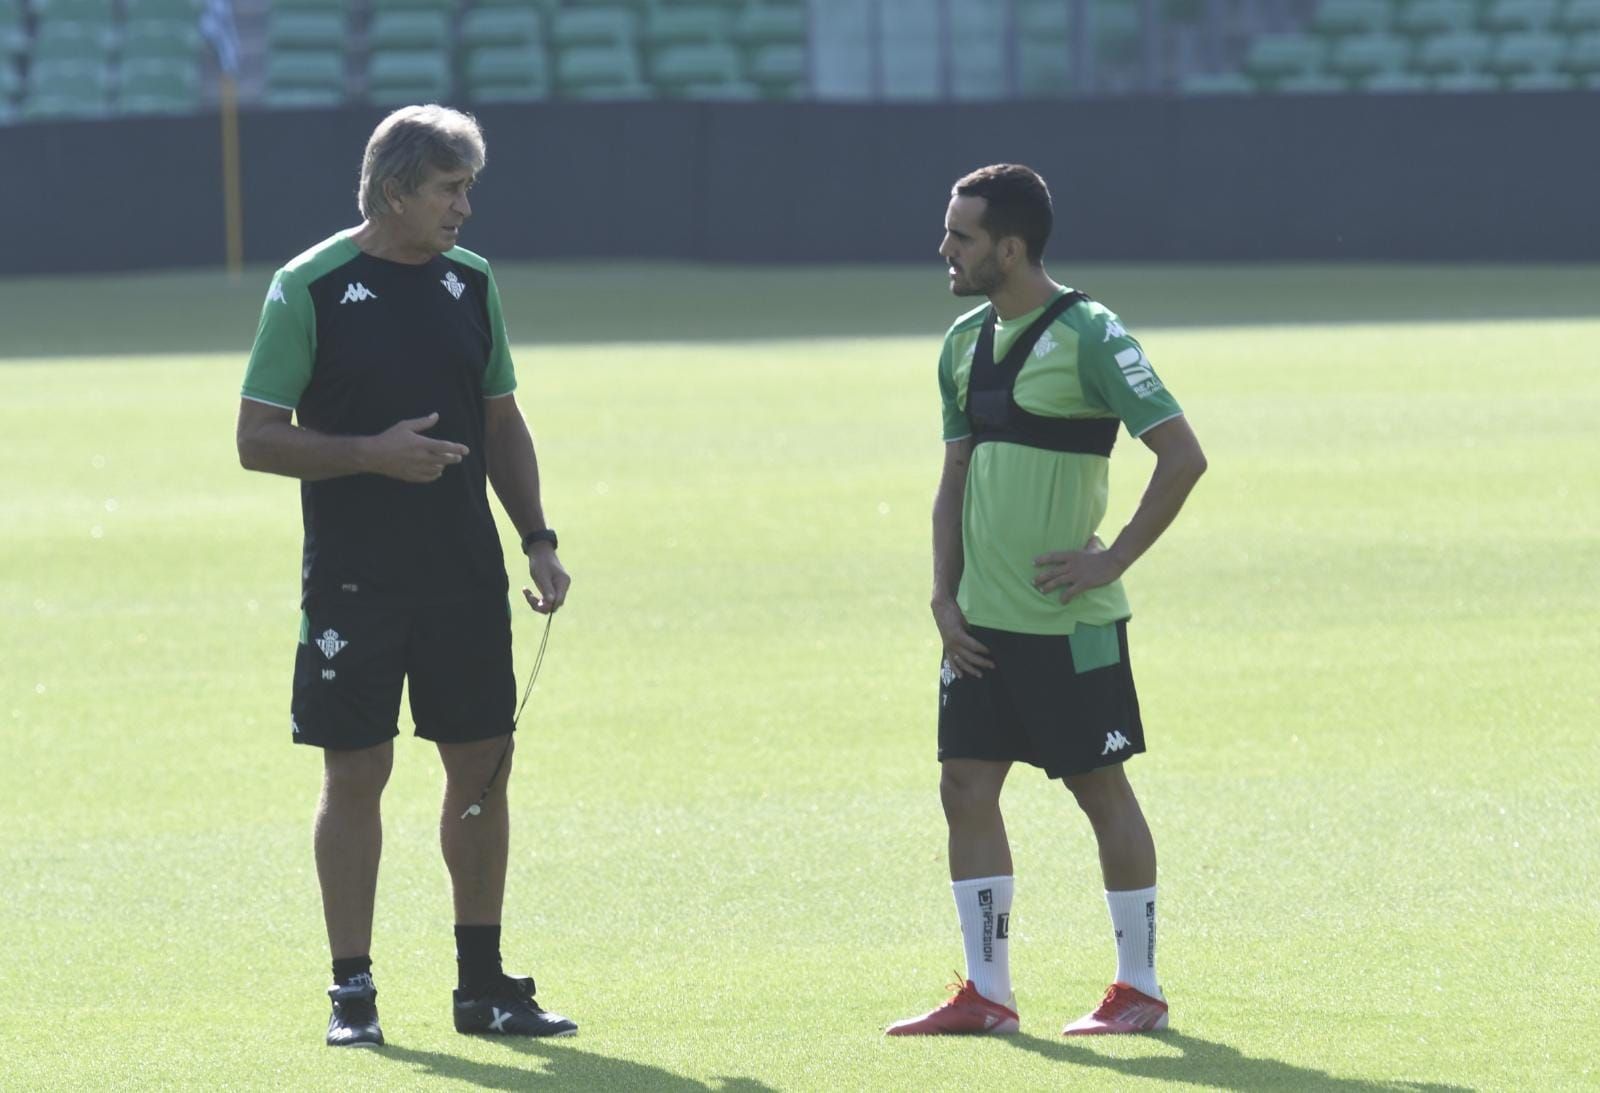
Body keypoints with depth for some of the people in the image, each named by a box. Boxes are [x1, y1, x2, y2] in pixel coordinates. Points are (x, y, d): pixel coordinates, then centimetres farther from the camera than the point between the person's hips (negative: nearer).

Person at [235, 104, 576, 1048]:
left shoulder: (471, 281, 9)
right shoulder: (310, 289, -7)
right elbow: (259, 439, -6)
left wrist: (538, 540, 7)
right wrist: (372, 453, -18)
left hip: (467, 578, 5)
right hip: (353, 582, -5)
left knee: (483, 767, 5)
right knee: (356, 773, -2)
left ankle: (483, 984, 15)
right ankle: (354, 992, 6)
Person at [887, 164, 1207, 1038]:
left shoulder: (1086, 336, -13)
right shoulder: (965, 342, 10)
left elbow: (1182, 455, -15)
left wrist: (1115, 557, -15)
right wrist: (945, 598, 8)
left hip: (1069, 621, -7)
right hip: (982, 622, 7)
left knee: (1101, 789, 1)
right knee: (966, 788, 4)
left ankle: (1140, 989, 10)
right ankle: (986, 993, 10)